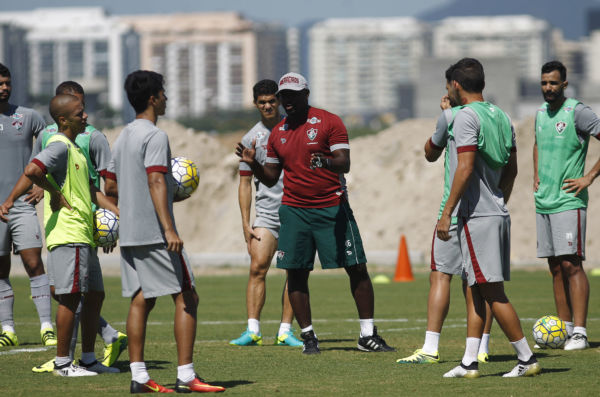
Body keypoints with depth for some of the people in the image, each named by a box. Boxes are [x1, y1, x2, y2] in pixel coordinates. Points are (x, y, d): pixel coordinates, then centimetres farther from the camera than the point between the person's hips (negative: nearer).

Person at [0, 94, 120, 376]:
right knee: (71, 297, -7)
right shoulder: (59, 146, -12)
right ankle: (62, 363, -2)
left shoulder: (74, 149, 20)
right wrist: (55, 192, -16)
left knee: (95, 295, 12)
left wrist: (117, 211, 19)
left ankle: (88, 359, 18)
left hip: (82, 236, 10)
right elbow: (32, 170, -29)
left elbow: (89, 189, 27)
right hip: (67, 234, -10)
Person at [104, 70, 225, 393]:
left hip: (129, 233, 9)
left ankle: (138, 376, 4)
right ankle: (185, 376, -8)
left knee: (141, 300, 8)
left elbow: (110, 187, 21)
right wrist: (169, 229, -27)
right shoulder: (154, 136, -11)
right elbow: (156, 182, -21)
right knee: (186, 298, -4)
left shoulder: (123, 137, 16)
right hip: (154, 233, -9)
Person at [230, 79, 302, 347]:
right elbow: (245, 184, 8)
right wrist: (245, 224, 1)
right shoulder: (251, 139, 7)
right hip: (266, 212, 0)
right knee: (257, 268, -11)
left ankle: (285, 332, 2)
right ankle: (252, 330, -13)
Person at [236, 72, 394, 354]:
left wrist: (326, 162, -33)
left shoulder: (328, 122, -3)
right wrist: (253, 163, -2)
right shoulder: (278, 133, 11)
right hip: (295, 211, 3)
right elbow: (271, 178, 17)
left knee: (357, 269, -3)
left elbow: (344, 164, -12)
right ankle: (308, 336, 10)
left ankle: (368, 336, 7)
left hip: (332, 208, -3)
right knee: (296, 274, -1)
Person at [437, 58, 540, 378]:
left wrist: (447, 212, -16)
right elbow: (511, 169, 18)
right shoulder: (501, 117, 14)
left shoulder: (465, 117, -12)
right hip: (498, 213, 9)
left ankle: (527, 359, -5)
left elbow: (465, 169, -18)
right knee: (475, 289, 11)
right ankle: (469, 363, 9)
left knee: (492, 291, -6)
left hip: (476, 216, -9)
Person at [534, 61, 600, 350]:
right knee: (555, 266, 8)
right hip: (543, 201, 7)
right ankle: (564, 328, 13)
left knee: (571, 263, -11)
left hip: (568, 201, -7)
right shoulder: (541, 114, 13)